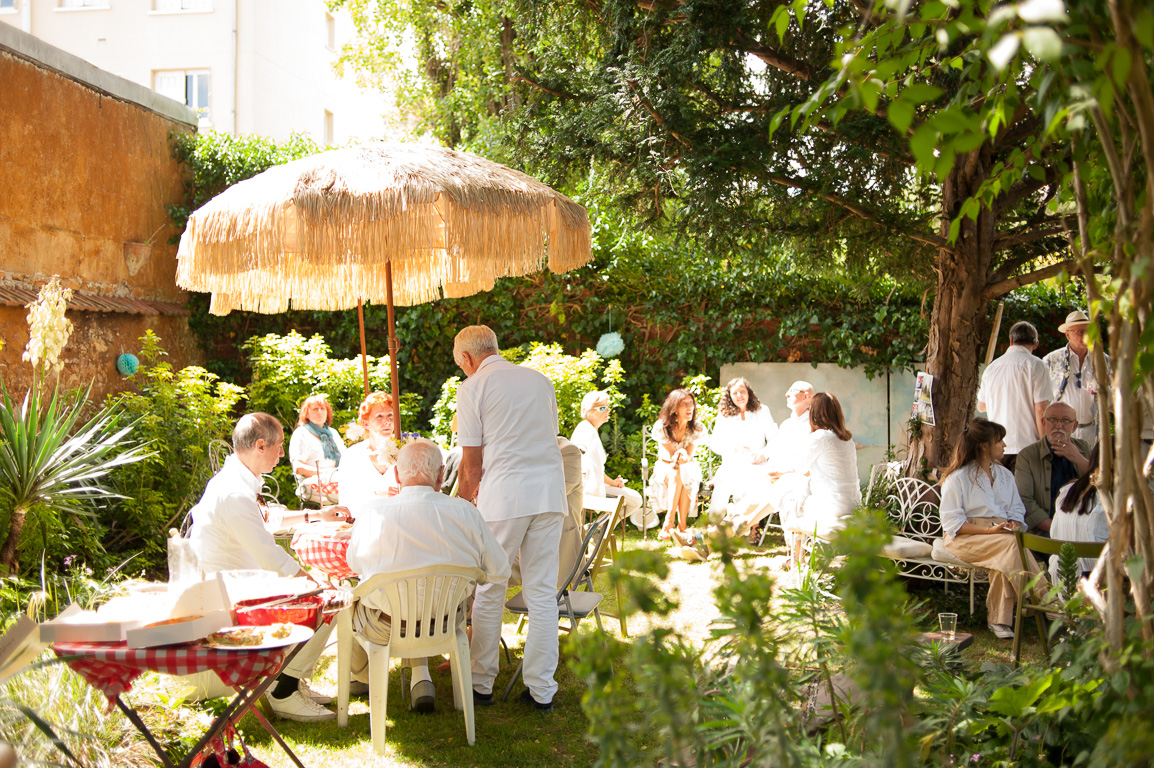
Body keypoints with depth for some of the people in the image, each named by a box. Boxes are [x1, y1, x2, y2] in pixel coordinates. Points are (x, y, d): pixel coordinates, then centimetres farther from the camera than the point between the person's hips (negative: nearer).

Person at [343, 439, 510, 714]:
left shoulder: (372, 511, -16)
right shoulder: (465, 512, -14)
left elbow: (354, 563, 2)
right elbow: (499, 571, -7)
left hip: (385, 630, -2)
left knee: (351, 599, 31)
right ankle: (420, 678, 29)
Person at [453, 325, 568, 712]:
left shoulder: (472, 388, 1)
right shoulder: (540, 380, 16)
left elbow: (472, 463, -2)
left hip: (505, 494, -5)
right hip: (551, 491, 5)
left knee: (489, 591, 8)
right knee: (543, 592, 8)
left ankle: (481, 683, 15)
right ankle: (541, 689, 10)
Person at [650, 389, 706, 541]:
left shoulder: (697, 429, -10)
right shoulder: (661, 427, -15)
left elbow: (688, 456, -14)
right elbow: (671, 455, -15)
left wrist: (682, 457, -39)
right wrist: (677, 457, -39)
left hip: (689, 469, 1)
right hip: (665, 467, -1)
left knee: (682, 474, -35)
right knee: (675, 474, -37)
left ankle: (669, 522, -36)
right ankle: (681, 525, -39)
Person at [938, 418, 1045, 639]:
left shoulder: (1005, 475, 22)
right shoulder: (957, 478, 2)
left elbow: (1017, 512, 19)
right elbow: (952, 522, -6)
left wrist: (1015, 525, -7)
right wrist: (989, 530, -17)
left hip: (1001, 535, 4)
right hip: (965, 538, -4)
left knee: (1005, 559, -34)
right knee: (1012, 545, -33)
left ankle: (999, 619, -32)